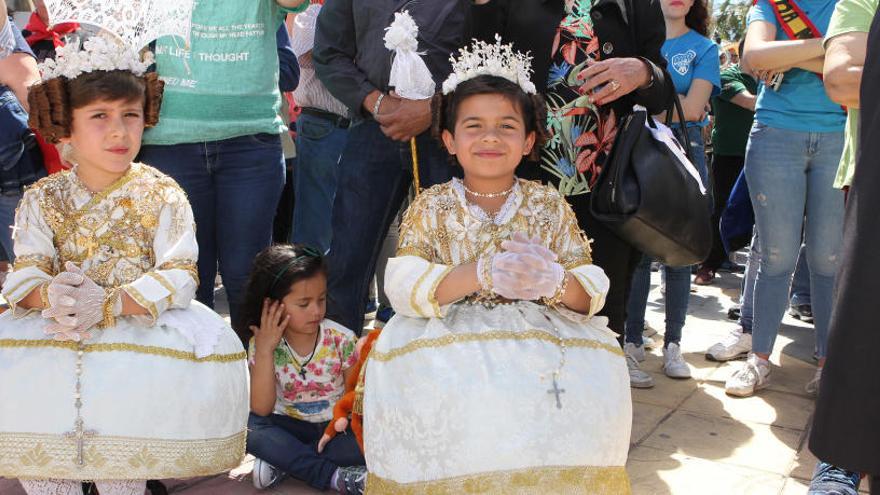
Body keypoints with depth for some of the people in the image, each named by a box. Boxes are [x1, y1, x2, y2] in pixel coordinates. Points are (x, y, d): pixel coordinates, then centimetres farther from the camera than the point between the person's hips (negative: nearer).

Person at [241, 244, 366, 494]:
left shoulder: (342, 340, -11)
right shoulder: (261, 346, -9)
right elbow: (261, 410, -17)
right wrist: (264, 351, -23)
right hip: (291, 427, 1)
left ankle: (282, 460, -20)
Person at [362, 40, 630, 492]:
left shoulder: (549, 205, 7)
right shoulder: (431, 207, 4)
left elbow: (593, 295, 0)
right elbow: (403, 287, -11)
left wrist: (555, 281, -25)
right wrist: (481, 274, -29)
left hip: (541, 336, 2)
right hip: (449, 338, -1)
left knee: (589, 381, -27)